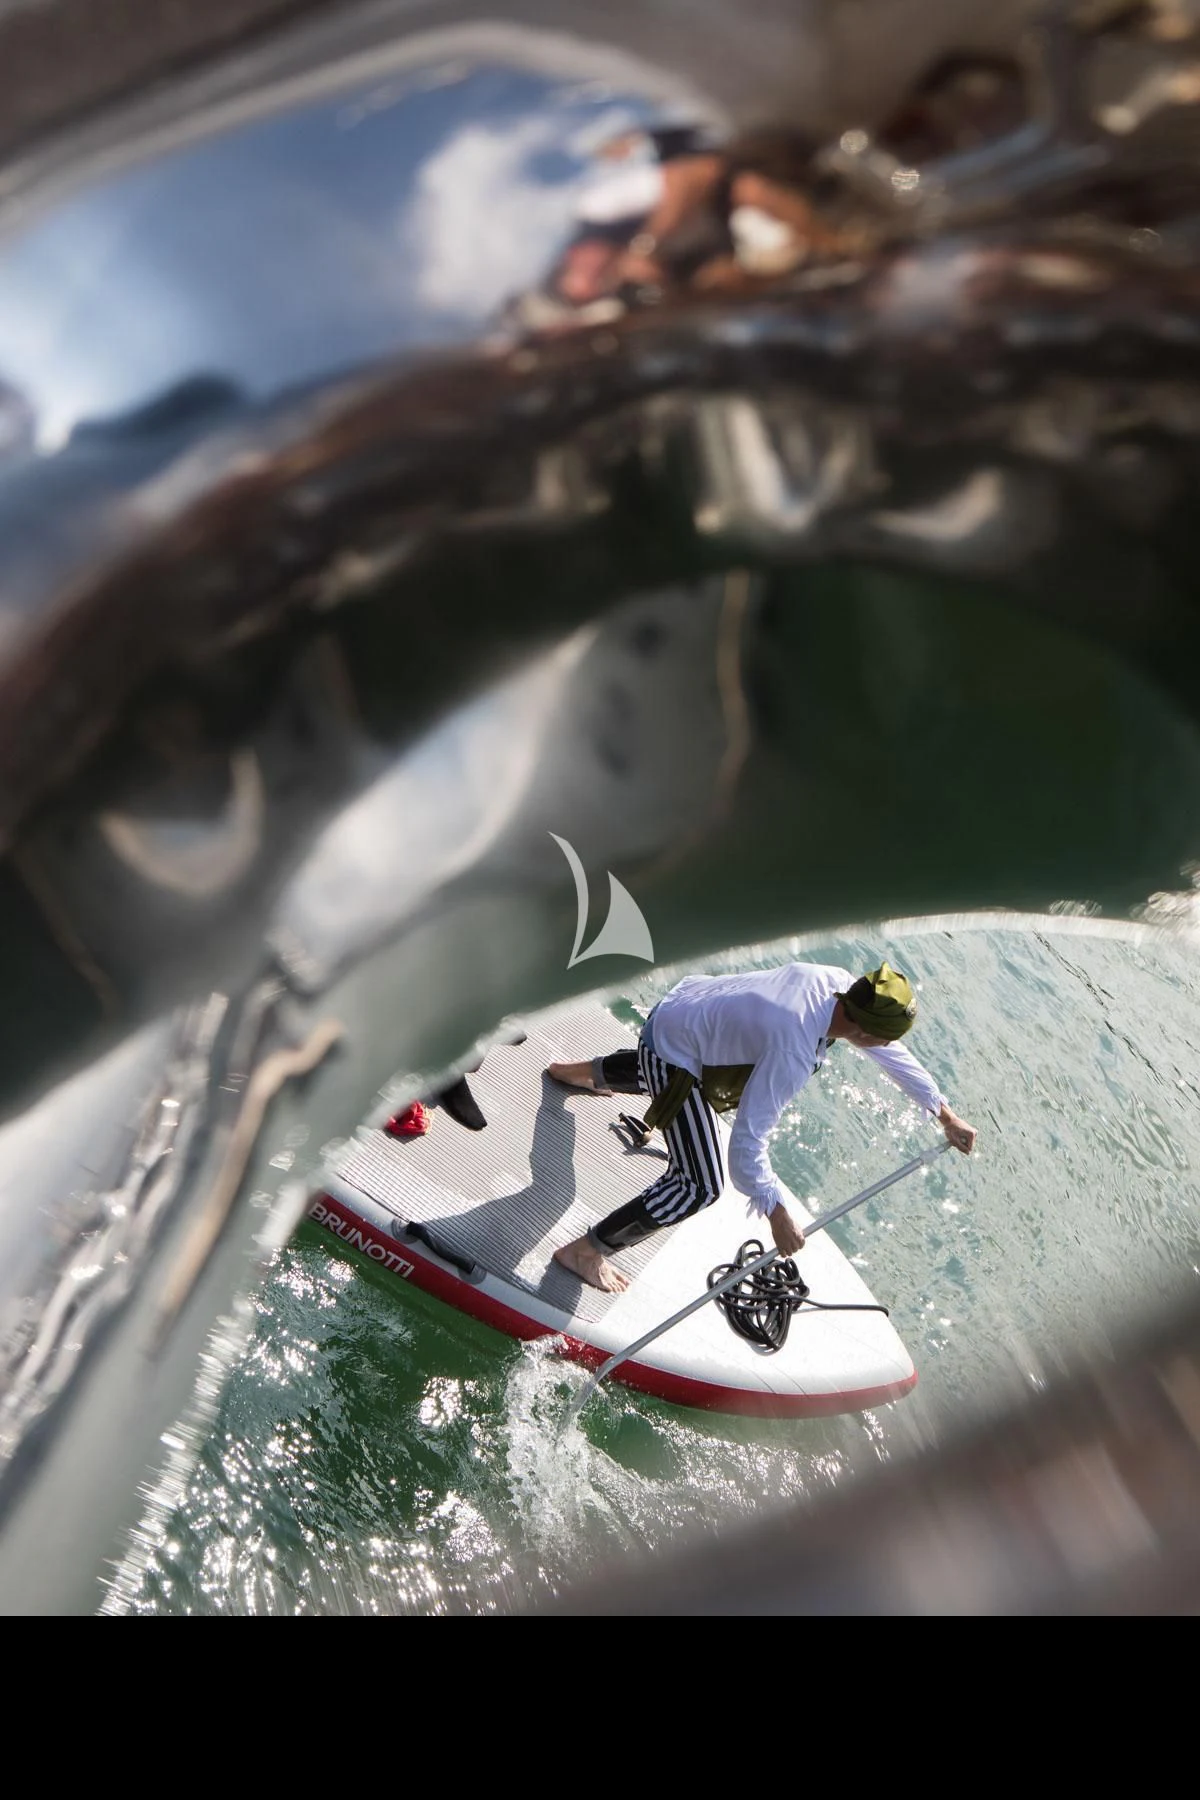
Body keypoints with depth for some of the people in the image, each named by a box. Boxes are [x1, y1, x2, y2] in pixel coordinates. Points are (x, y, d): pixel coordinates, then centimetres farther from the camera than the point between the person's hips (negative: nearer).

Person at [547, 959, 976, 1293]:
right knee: (699, 1187, -8)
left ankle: (588, 1072, 71)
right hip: (674, 1057, -9)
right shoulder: (793, 1053, -36)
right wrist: (777, 1212, -24)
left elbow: (891, 1051, 3)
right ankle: (586, 1250, 4)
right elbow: (747, 1143, -32)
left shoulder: (841, 985, -13)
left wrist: (945, 1114, 9)